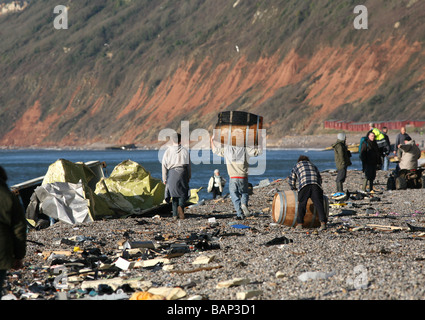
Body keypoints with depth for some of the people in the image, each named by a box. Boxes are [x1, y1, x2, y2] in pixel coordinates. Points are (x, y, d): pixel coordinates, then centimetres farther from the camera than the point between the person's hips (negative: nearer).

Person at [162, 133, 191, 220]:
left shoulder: (168, 151, 2)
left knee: (174, 194, 9)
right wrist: (189, 177, 14)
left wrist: (164, 178, 7)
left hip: (171, 173, 1)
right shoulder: (185, 151, 2)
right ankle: (181, 206, -24)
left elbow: (164, 165, 2)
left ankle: (175, 214, 5)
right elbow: (188, 165, 5)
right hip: (182, 173, -1)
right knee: (183, 193, 6)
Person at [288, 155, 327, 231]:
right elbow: (319, 178, 37)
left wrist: (294, 188, 45)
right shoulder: (313, 166, 36)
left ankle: (299, 223, 3)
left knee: (301, 204, 8)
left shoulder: (296, 166, 29)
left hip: (304, 185, -2)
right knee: (318, 204, -5)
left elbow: (291, 180, 29)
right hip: (316, 185, 2)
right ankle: (323, 223, -18)